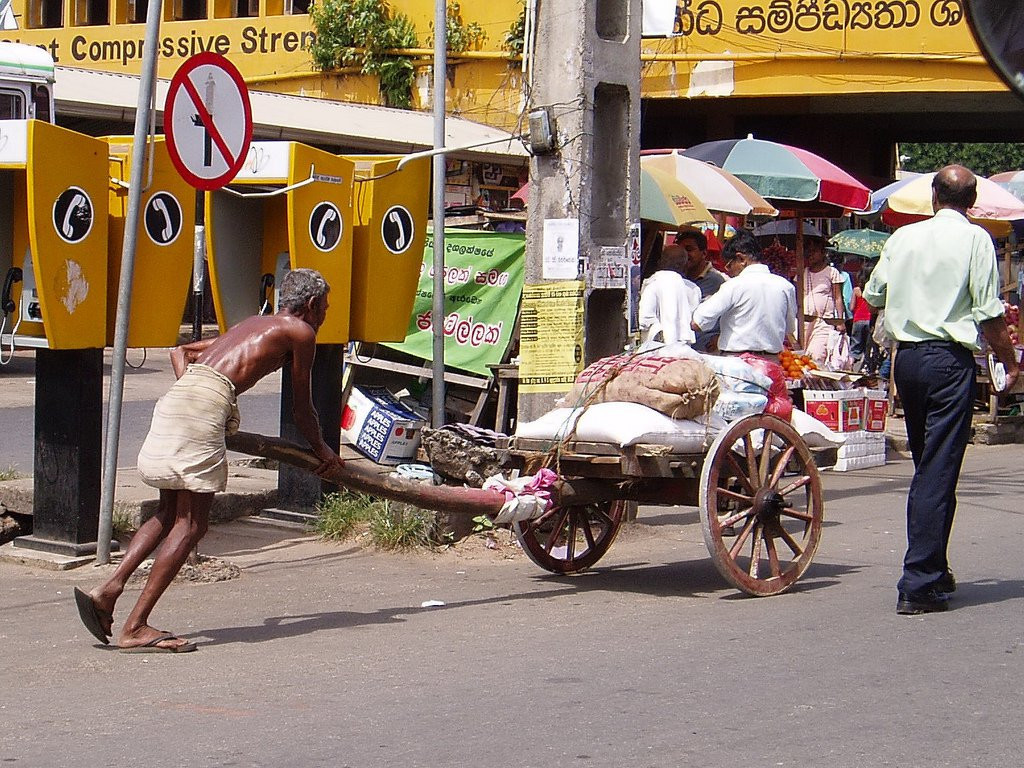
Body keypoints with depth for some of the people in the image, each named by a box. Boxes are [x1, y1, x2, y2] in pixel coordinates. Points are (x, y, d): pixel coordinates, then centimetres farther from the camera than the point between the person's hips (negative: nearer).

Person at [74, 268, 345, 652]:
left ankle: (108, 590, 4)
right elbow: (302, 410, 16)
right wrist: (323, 452, 31)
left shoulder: (250, 325, 32)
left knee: (170, 513, 16)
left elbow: (181, 352, 32)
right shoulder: (300, 331, 11)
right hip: (208, 403, -8)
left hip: (178, 394, 8)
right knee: (190, 524, -5)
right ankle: (135, 627, -7)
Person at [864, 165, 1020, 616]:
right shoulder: (975, 239, -5)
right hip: (950, 359, -5)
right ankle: (918, 585, -11)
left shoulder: (903, 236, 9)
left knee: (926, 466, 18)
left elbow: (873, 294, 16)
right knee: (939, 472, -6)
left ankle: (933, 571, 26)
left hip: (906, 357, 5)